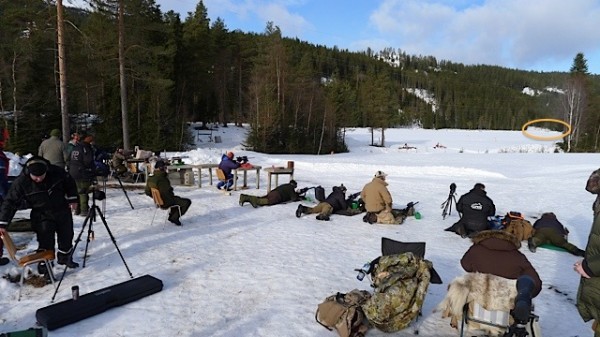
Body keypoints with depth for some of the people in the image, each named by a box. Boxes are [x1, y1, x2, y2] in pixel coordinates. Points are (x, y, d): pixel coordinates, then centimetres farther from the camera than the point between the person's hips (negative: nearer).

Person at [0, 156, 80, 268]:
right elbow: (10, 202, -18)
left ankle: (65, 257, 38)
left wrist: (72, 199, 3)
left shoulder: (57, 172, -19)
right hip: (42, 215, -2)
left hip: (63, 211, 2)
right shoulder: (21, 182, -22)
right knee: (45, 241, -5)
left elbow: (70, 183, 1)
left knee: (66, 236, 15)